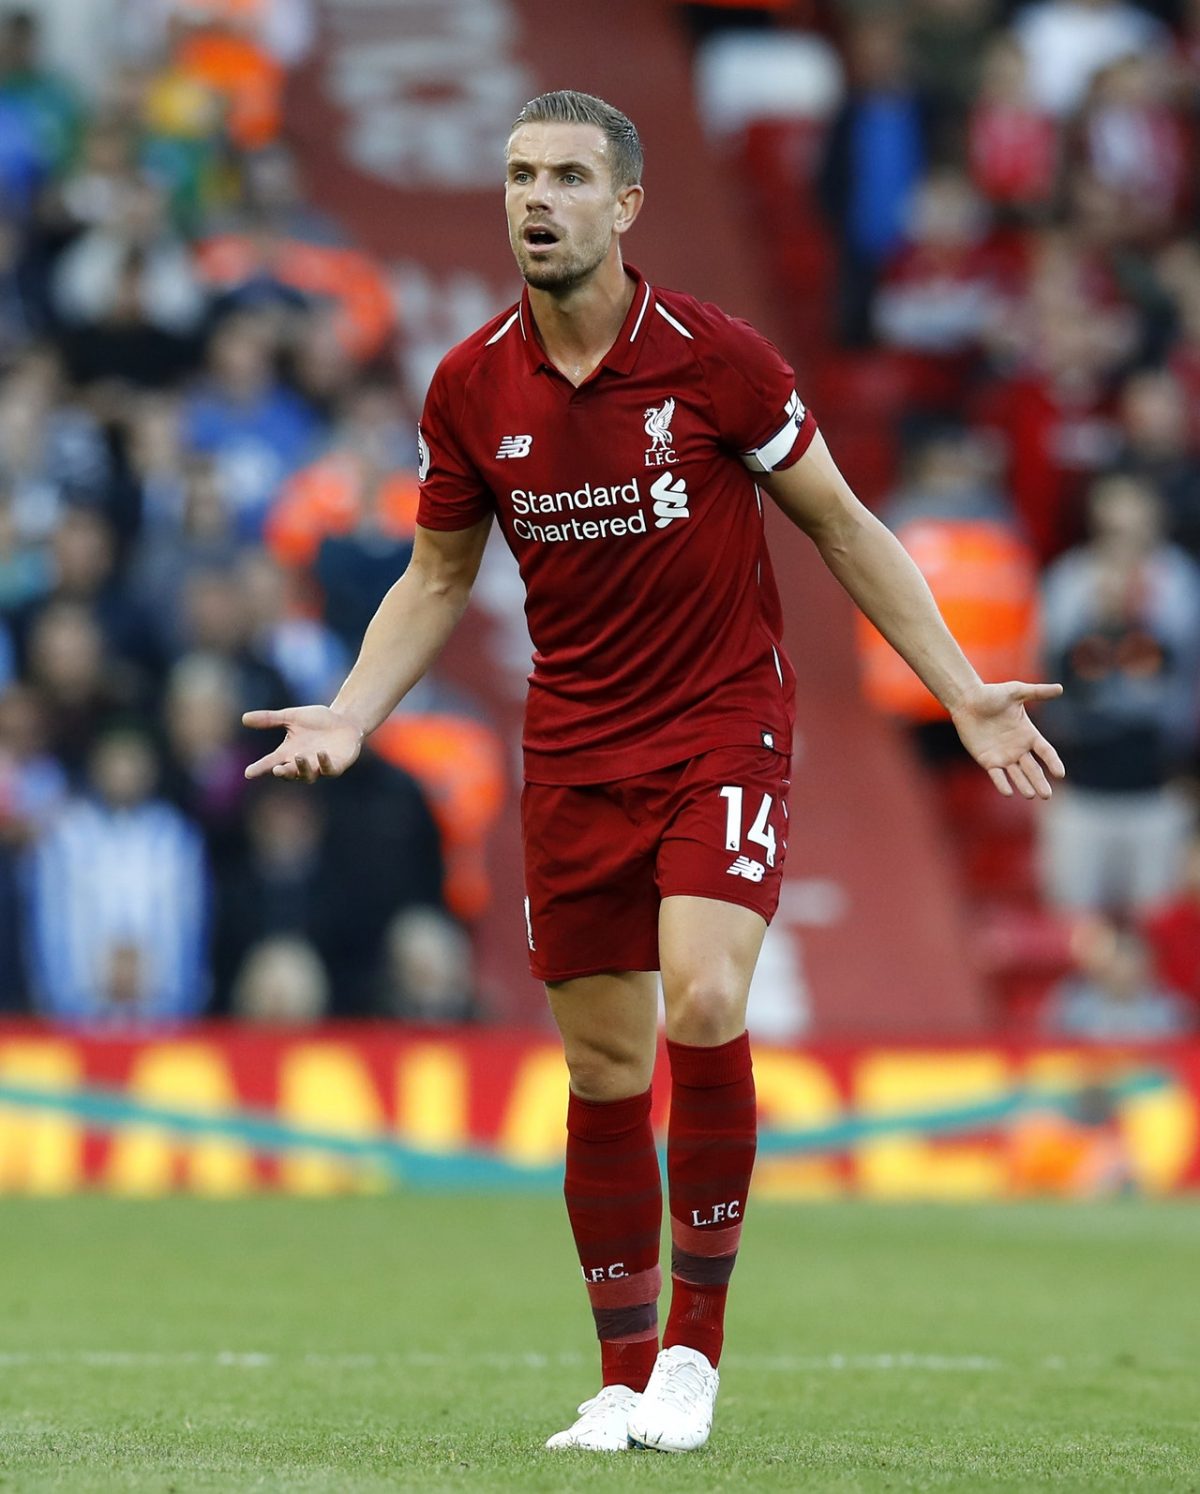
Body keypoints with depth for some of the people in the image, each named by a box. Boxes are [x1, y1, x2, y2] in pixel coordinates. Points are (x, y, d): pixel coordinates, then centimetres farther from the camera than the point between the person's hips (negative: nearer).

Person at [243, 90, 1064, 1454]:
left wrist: (962, 693, -2)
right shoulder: (470, 390, -2)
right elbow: (437, 578, 12)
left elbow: (839, 524, 1)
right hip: (573, 754, 3)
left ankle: (695, 1341, -8)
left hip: (723, 727, -3)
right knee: (603, 1069, 4)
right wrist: (349, 714, -4)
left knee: (704, 1003, -23)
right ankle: (625, 1379, 16)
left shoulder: (713, 357, -11)